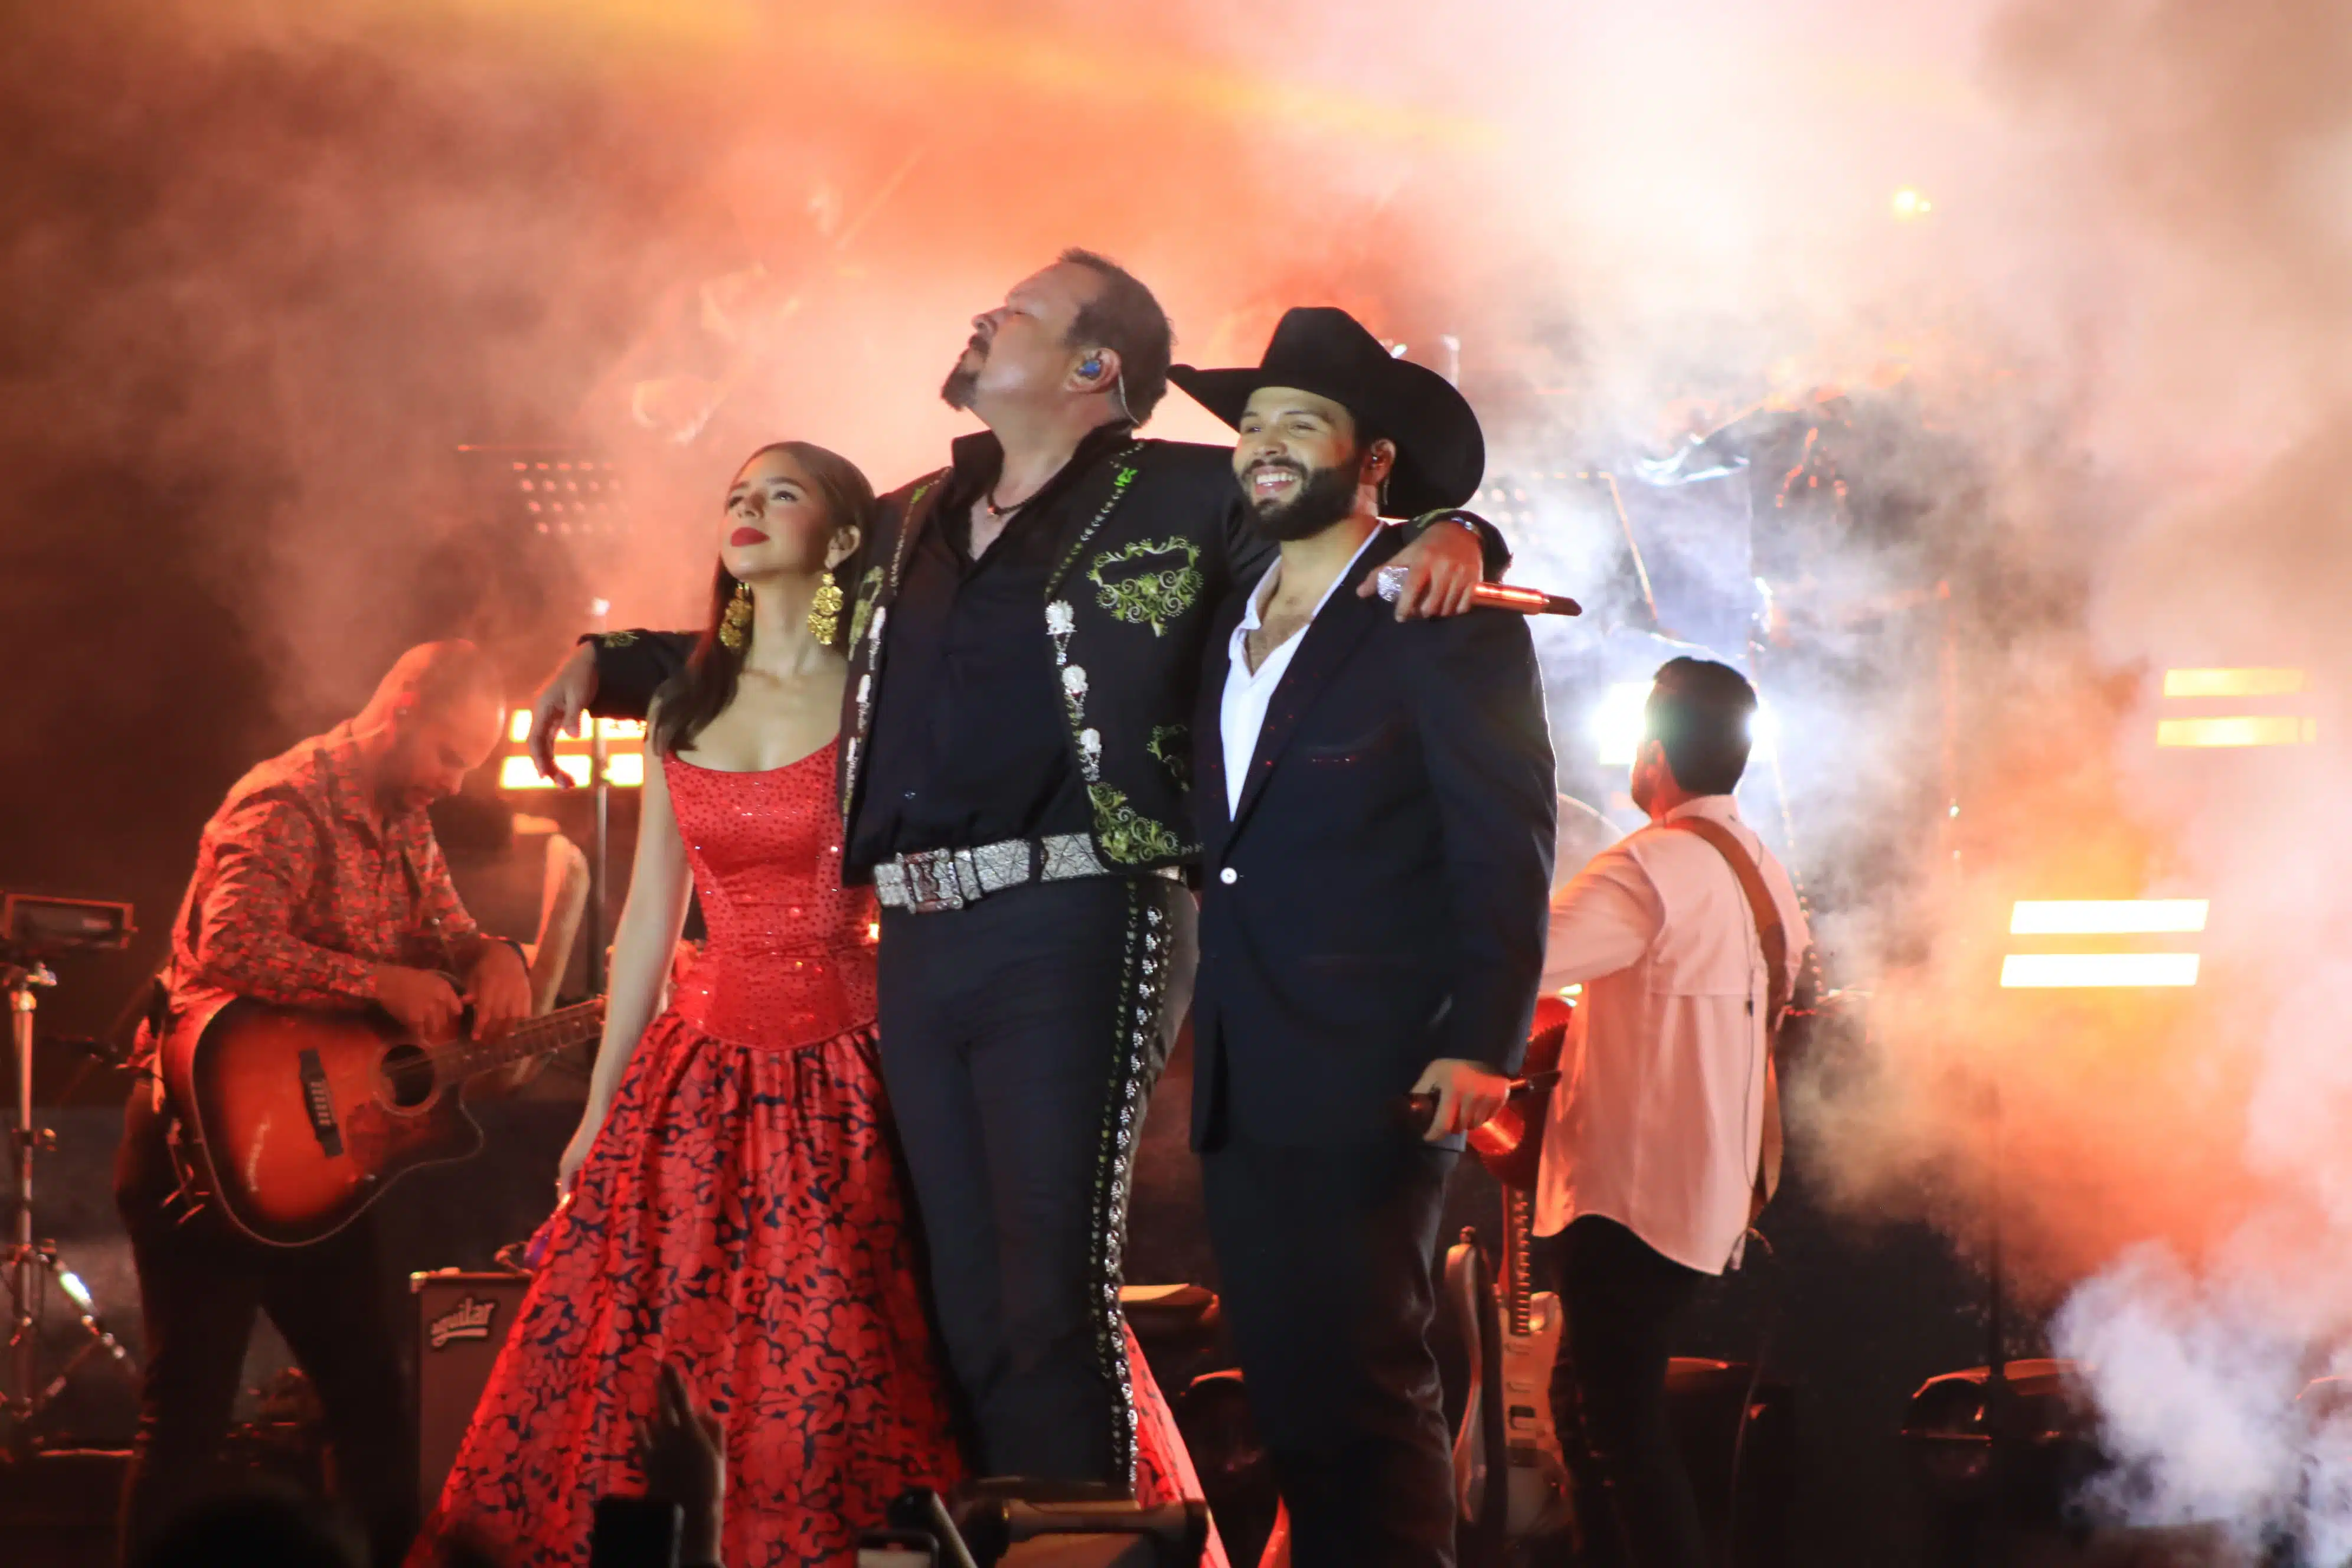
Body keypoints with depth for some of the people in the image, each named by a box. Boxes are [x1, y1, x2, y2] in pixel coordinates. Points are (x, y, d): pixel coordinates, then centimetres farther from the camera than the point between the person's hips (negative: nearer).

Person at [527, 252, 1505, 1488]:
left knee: (1051, 1304, -10)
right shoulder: (908, 527, 20)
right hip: (920, 940, 6)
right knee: (965, 1308, 9)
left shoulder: (1184, 501, 1)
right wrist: (605, 663, 24)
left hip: (1072, 930, -6)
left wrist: (1444, 538, -17)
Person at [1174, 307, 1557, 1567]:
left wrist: (1483, 1042, -17)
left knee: (1356, 1389, -9)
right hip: (1242, 1084, 7)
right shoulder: (1233, 623, 18)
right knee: (1284, 1394, 8)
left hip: (1370, 1080, -7)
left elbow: (1506, 838, -9)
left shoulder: (1442, 613, -4)